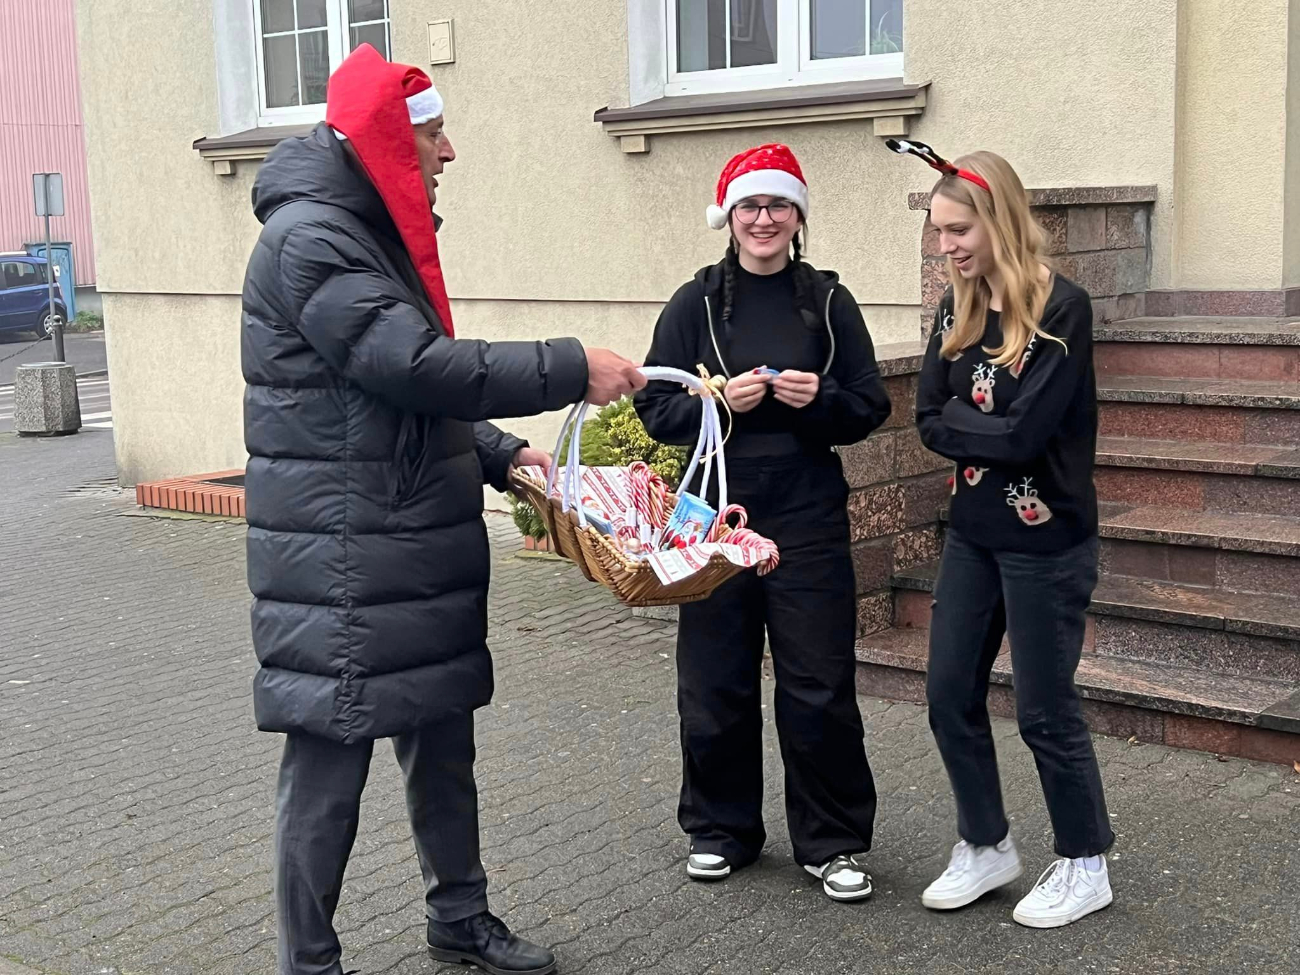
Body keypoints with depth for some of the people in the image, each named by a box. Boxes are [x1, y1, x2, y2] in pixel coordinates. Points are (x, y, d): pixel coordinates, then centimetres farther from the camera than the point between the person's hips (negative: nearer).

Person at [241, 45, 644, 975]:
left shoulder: (375, 235, 17)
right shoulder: (309, 238, -15)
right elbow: (414, 367, -24)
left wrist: (501, 453, 9)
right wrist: (572, 369, -19)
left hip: (419, 555, 10)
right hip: (343, 562, -10)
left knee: (442, 743, 18)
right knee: (330, 767, 0)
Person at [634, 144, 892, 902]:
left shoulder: (829, 302, 4)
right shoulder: (696, 304, 4)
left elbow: (871, 407, 5)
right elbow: (656, 408, 1)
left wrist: (821, 399, -14)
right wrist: (721, 400, -15)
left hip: (809, 520, 0)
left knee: (820, 688, 2)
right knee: (715, 683, 7)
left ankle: (835, 841, 17)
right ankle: (722, 827, 25)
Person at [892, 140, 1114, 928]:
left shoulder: (1062, 309, -15)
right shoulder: (957, 312, 6)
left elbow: (1025, 432, -22)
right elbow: (931, 423, -1)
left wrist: (963, 425, -8)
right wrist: (990, 433, -16)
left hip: (1045, 539, -7)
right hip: (972, 534, 7)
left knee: (1045, 710, 3)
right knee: (950, 696, 10)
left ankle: (1086, 866, 23)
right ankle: (987, 848, 28)